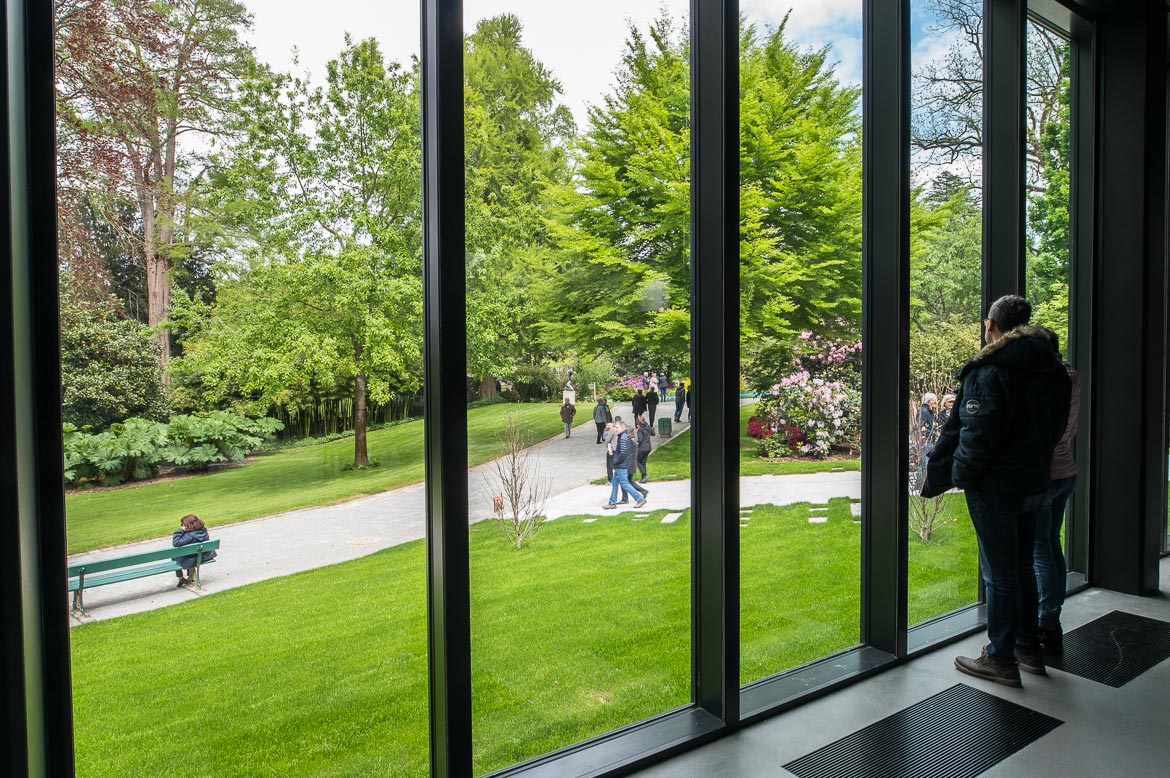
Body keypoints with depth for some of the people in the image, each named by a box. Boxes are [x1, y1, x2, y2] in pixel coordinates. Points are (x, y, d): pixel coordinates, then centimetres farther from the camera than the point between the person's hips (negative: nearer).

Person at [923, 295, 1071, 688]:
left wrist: (950, 476, -10)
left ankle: (1000, 659, 15)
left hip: (994, 489, -8)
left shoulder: (989, 370, -19)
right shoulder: (1055, 370, 8)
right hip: (1034, 485, 8)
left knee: (999, 574, 3)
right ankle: (1028, 649, 32)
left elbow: (976, 436, -22)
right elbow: (1056, 429, 15)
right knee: (1022, 567, 20)